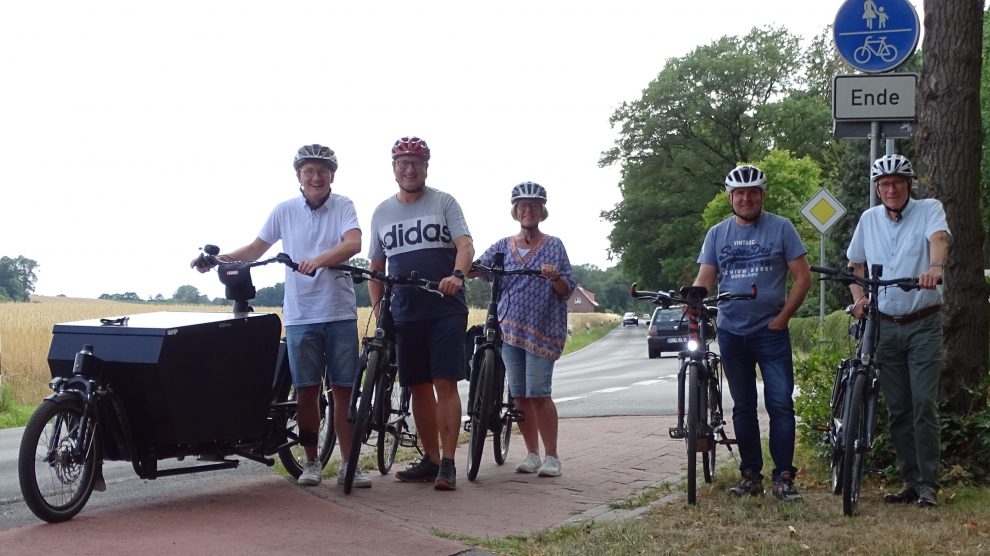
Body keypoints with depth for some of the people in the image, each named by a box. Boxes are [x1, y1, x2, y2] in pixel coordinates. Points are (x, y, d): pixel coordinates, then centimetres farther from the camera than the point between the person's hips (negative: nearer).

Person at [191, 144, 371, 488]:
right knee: (306, 389, 4)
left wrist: (318, 260, -35)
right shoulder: (285, 211, 5)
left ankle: (349, 464, 9)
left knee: (344, 389, 1)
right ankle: (311, 462, 16)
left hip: (340, 313, -1)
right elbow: (256, 249, 14)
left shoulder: (343, 206, -1)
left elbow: (353, 243, -18)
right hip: (300, 314, 1)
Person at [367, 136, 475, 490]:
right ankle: (430, 459, 17)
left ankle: (448, 463, -8)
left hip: (445, 310, -4)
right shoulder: (382, 212, 14)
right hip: (405, 314, 4)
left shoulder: (443, 202, 3)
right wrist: (378, 308, 7)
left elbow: (465, 244, -9)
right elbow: (375, 266, 19)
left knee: (445, 384, -9)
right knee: (419, 387, 7)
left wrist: (457, 275, -30)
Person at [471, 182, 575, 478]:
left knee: (538, 394, -11)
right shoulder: (503, 246, 12)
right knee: (519, 395, 5)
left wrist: (555, 277, -18)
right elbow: (478, 267, -2)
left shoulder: (554, 246, 5)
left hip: (542, 330, -4)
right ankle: (532, 455, 15)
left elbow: (567, 290, 3)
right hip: (510, 328, 4)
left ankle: (551, 456, -2)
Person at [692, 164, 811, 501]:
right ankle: (750, 474, 17)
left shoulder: (781, 228, -1)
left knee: (780, 404, -8)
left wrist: (782, 317, -9)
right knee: (743, 407, 10)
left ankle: (783, 477, -5)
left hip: (771, 332, -3)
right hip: (732, 333, 3)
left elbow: (802, 277, -2)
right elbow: (705, 279, 3)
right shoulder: (717, 234, 7)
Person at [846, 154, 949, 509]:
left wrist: (936, 266, -46)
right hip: (886, 326, 4)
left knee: (924, 404, -9)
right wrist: (858, 297, 2)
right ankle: (910, 482, 16)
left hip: (923, 324, -4)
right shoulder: (869, 219, 8)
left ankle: (928, 484, -2)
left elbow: (939, 238, -24)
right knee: (897, 409, 8)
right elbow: (856, 263, 20)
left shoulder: (929, 209, -3)